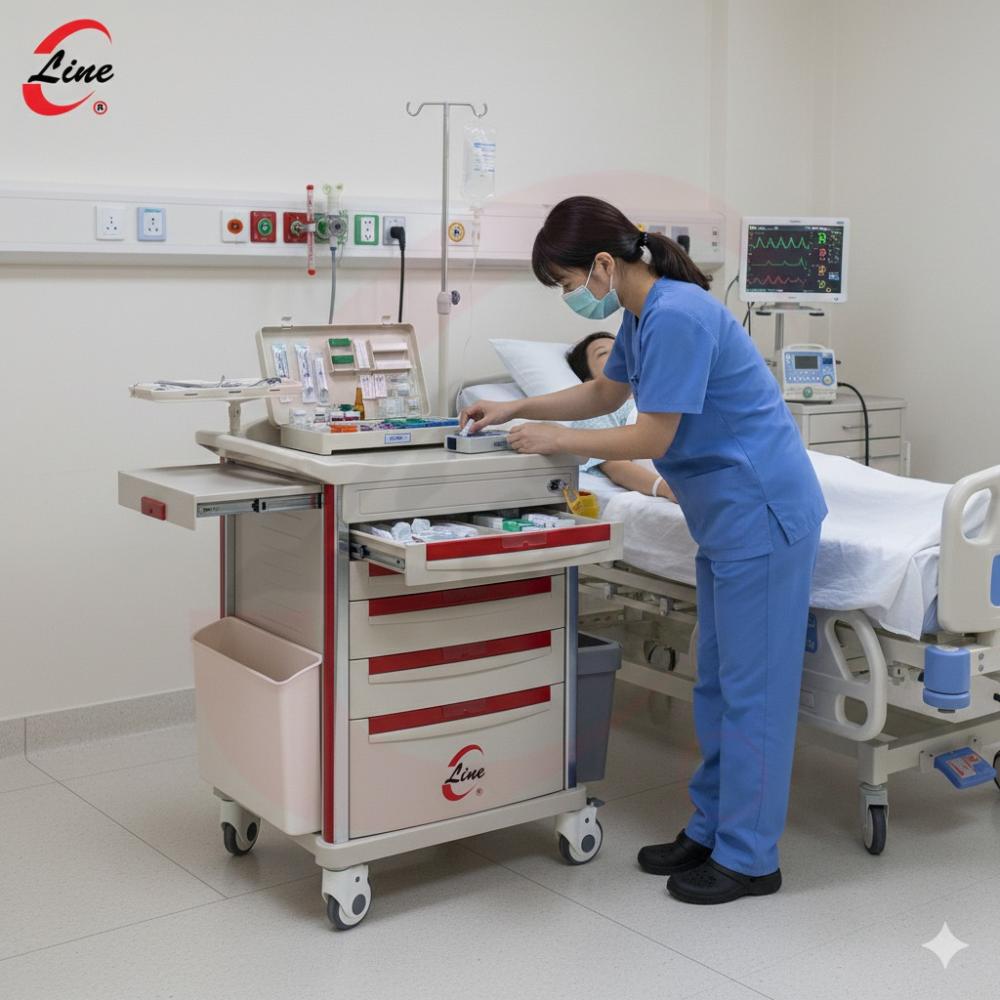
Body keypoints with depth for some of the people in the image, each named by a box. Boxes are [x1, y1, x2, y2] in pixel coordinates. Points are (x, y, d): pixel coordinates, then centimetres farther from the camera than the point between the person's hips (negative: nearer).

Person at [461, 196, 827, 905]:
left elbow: (652, 438, -20)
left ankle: (748, 859, 9)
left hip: (763, 513, -10)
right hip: (729, 518, 10)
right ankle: (711, 829, 27)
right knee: (719, 682, 16)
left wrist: (557, 439, -9)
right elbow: (605, 395, 24)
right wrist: (516, 410, 16)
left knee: (751, 687, -2)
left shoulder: (676, 316, -21)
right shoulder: (643, 315, 9)